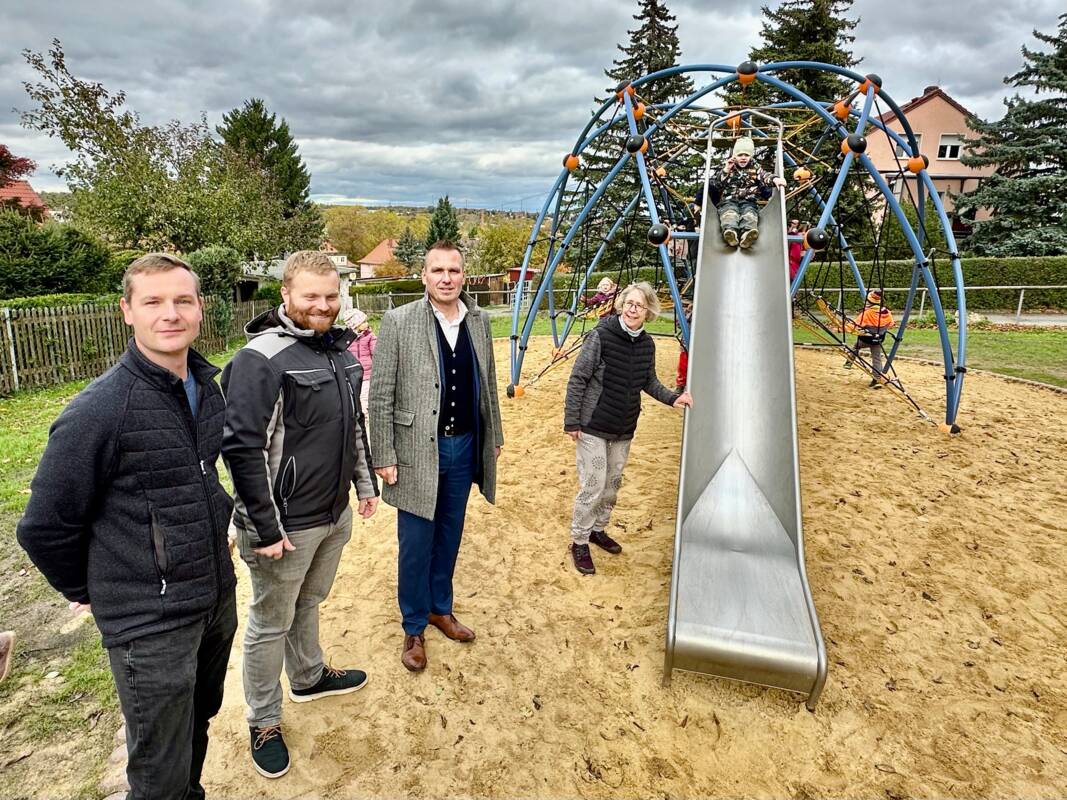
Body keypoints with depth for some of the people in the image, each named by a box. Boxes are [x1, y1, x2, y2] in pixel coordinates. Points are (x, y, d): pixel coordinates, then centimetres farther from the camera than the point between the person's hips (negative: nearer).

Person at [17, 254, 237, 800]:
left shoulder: (208, 387, 0)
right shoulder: (98, 411, -21)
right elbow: (44, 528, -12)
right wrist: (87, 591, 0)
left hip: (218, 597, 6)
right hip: (149, 622, -6)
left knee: (200, 722, 27)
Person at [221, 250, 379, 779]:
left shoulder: (341, 350, 6)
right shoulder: (261, 359, -20)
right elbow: (242, 448, -21)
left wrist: (366, 484, 17)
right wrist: (265, 528, -19)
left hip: (335, 515, 7)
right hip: (285, 526, -7)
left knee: (308, 604, 26)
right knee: (270, 624, 12)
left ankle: (309, 677, 49)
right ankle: (263, 723, 32)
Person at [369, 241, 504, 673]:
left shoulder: (479, 320, 3)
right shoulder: (398, 322, -11)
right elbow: (380, 397, -10)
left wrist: (494, 437, 14)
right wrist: (384, 457, -11)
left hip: (464, 448, 4)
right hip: (418, 451, -4)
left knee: (448, 538, 19)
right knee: (416, 546, 9)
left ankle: (441, 608, 40)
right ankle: (414, 628, 29)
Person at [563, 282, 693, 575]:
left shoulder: (647, 343, 1)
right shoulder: (601, 335, -16)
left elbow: (650, 382, 15)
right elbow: (577, 379, -13)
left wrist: (672, 397, -2)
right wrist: (572, 421, -13)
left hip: (624, 430, 6)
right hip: (593, 427, -6)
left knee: (613, 484, 18)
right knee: (593, 486, -3)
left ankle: (598, 529, 39)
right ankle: (579, 542, 16)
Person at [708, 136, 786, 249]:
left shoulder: (755, 168, 20)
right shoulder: (728, 167, 19)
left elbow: (765, 176, 0)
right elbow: (713, 184, 9)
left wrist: (774, 179, -23)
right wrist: (725, 171, -2)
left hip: (748, 202, 1)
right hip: (729, 201, -1)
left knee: (750, 214, -34)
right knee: (729, 213, -36)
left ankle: (747, 234, -65)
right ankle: (730, 231, -68)